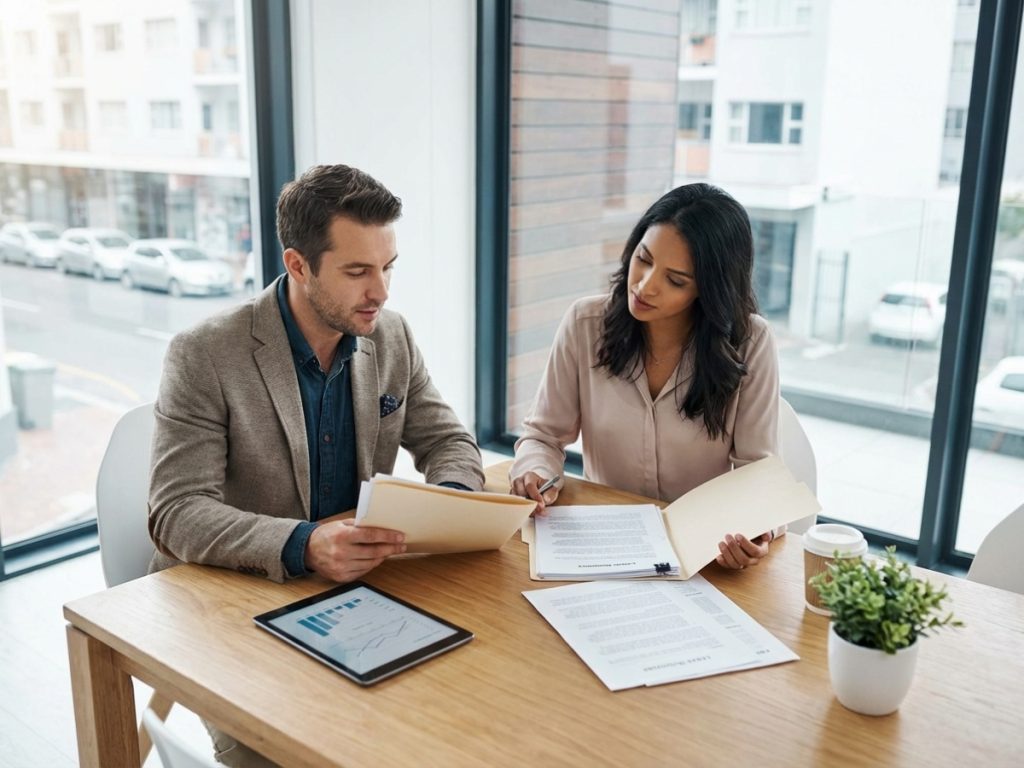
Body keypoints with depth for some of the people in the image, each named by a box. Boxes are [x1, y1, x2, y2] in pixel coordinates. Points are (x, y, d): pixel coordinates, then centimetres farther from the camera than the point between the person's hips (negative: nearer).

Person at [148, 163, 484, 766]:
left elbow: (449, 442, 7)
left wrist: (449, 500, -17)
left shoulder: (393, 338, -1)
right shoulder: (205, 355, -16)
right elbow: (177, 514, -20)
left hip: (354, 583, 4)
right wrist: (302, 546, -37)